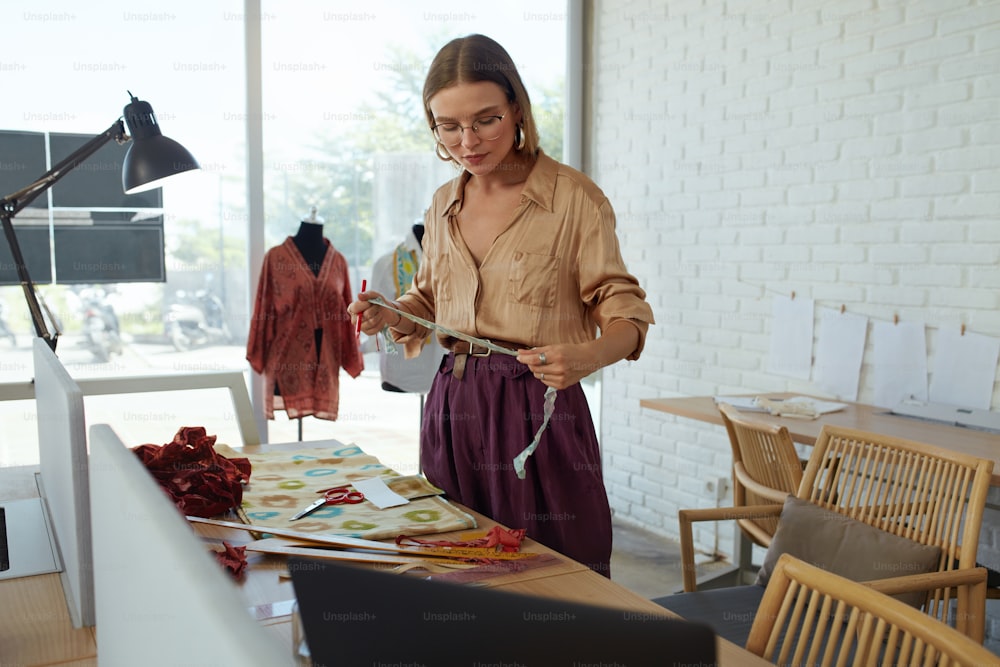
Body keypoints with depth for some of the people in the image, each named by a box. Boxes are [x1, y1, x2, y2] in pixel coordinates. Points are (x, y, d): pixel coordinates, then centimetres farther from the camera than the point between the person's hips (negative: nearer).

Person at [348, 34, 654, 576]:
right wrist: (391, 317, 3)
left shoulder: (575, 199, -6)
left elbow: (626, 313, -6)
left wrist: (588, 356, -26)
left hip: (540, 413, -5)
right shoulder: (443, 205, 11)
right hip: (453, 408, 5)